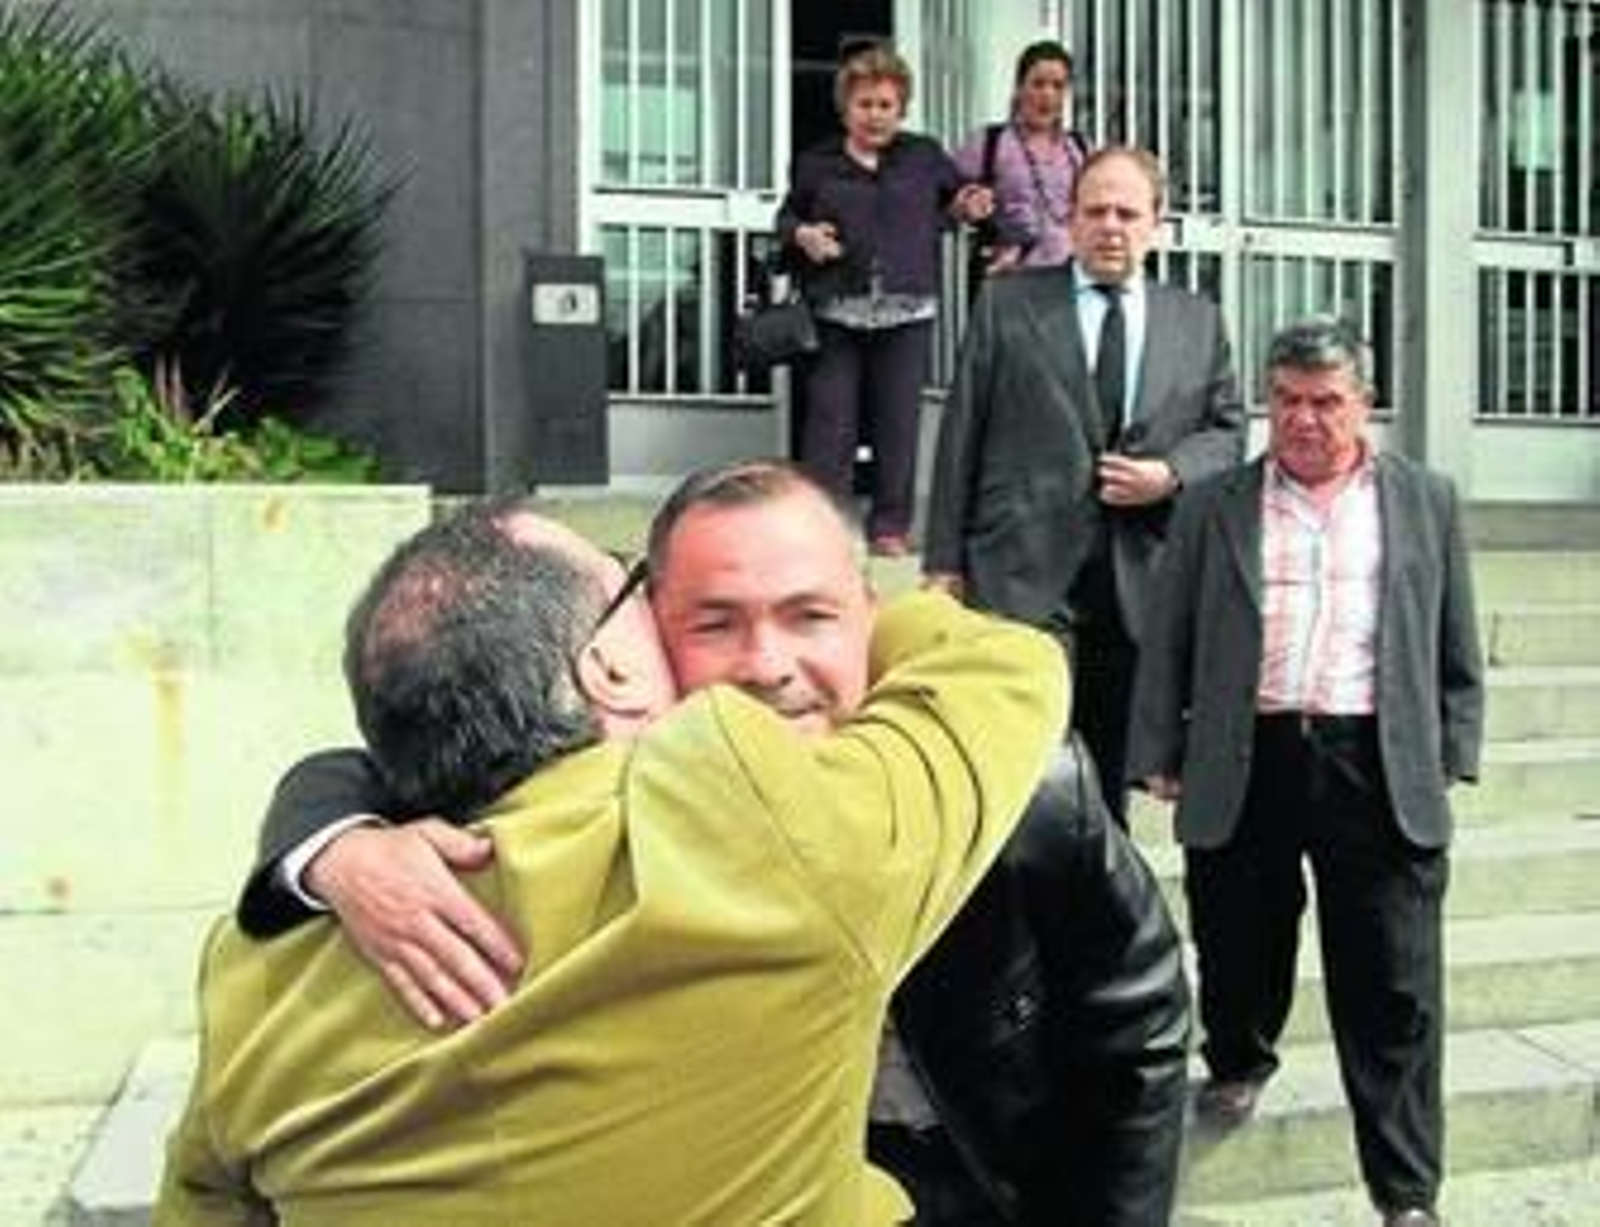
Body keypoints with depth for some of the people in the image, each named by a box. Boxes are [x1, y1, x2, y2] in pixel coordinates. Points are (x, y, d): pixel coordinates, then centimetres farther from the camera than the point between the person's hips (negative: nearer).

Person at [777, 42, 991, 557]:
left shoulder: (925, 156, 10)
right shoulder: (816, 163, 7)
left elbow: (952, 199, 24)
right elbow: (786, 216, 16)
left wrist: (965, 207, 2)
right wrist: (801, 234, -5)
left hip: (907, 312, 1)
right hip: (836, 311, -1)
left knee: (898, 419, 4)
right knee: (830, 418, -2)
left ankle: (890, 524, 13)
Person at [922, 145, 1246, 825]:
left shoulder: (1199, 322, 14)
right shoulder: (1006, 303, 6)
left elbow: (1227, 430, 16)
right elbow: (961, 433, 3)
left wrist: (1171, 475, -7)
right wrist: (944, 560, -3)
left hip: (1139, 585, 3)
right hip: (1024, 576, -3)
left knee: (1110, 778, 12)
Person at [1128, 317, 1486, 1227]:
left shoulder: (1428, 500, 10)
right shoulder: (1215, 506, 7)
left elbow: (1456, 648, 11)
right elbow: (1168, 643, 7)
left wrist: (1452, 759, 5)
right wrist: (1161, 756, 3)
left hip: (1381, 769, 0)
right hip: (1243, 767, 1)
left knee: (1395, 987, 1)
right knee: (1240, 947, 15)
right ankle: (1239, 1065, 44)